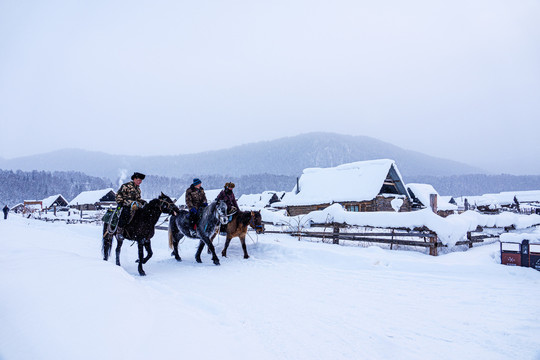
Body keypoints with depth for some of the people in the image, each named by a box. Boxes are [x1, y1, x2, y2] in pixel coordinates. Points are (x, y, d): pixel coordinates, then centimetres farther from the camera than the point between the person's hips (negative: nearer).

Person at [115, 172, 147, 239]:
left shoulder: (138, 189, 21)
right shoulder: (126, 186, -1)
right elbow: (119, 195, -2)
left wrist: (143, 202, 8)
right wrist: (119, 202, -14)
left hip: (133, 204, 7)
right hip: (125, 205, -7)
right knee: (126, 213, -36)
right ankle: (119, 232, -30)